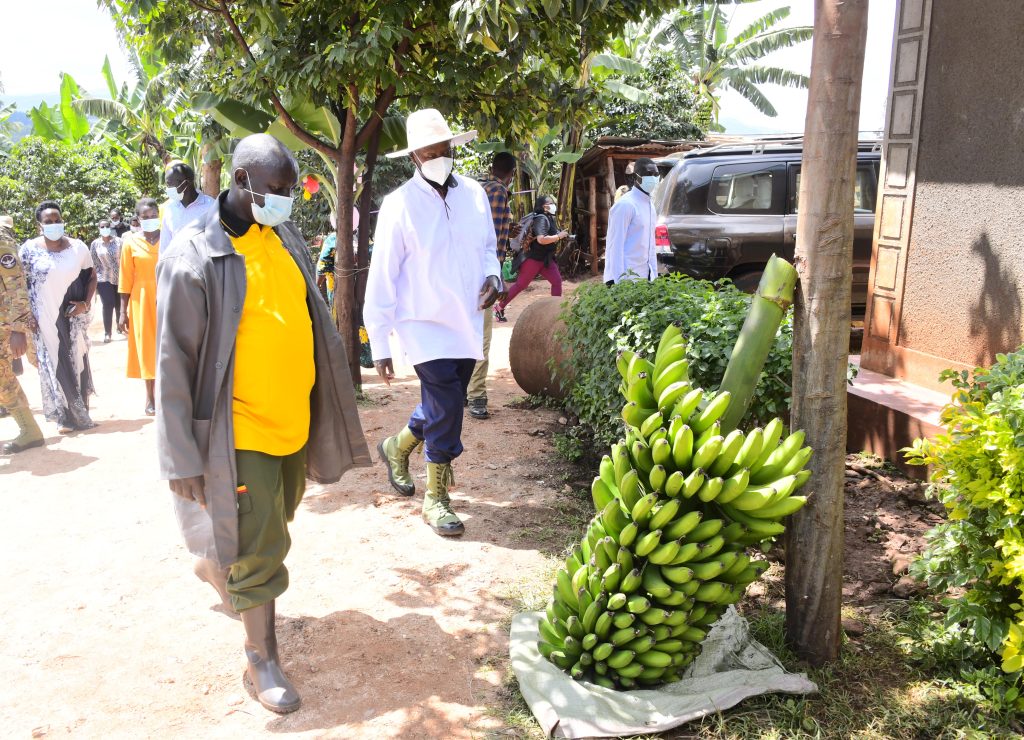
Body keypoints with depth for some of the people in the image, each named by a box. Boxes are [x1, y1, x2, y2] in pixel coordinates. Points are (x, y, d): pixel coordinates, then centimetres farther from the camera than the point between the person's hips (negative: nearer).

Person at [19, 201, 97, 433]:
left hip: (73, 316, 2)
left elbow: (91, 276, 11)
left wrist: (86, 303, -2)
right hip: (45, 320, -2)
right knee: (54, 365, 2)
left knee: (77, 362, 9)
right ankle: (66, 417, 10)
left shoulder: (77, 247, 1)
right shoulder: (29, 249, -4)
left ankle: (80, 414, 21)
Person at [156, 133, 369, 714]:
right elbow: (174, 363, -15)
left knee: (275, 521, 25)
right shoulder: (195, 253, -15)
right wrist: (183, 460, -15)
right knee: (260, 550, 2)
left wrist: (329, 411, 17)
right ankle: (262, 661, 22)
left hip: (296, 420, 7)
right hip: (242, 429, -7)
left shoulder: (287, 239, 4)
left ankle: (215, 564, 55)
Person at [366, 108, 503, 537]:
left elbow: (488, 247, 18)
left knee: (442, 406, 16)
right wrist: (379, 344, -10)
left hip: (468, 323, 6)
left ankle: (397, 448, 46)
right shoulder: (400, 205, -11)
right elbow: (381, 279, -10)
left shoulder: (474, 194, 3)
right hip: (425, 325, -5)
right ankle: (436, 499, 10)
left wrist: (492, 277, -6)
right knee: (446, 408, -9)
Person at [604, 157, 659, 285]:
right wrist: (619, 281, -19)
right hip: (627, 278, -8)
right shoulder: (625, 205, -11)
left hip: (645, 277, 8)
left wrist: (654, 276, 16)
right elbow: (615, 246, -15)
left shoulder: (650, 205, 16)